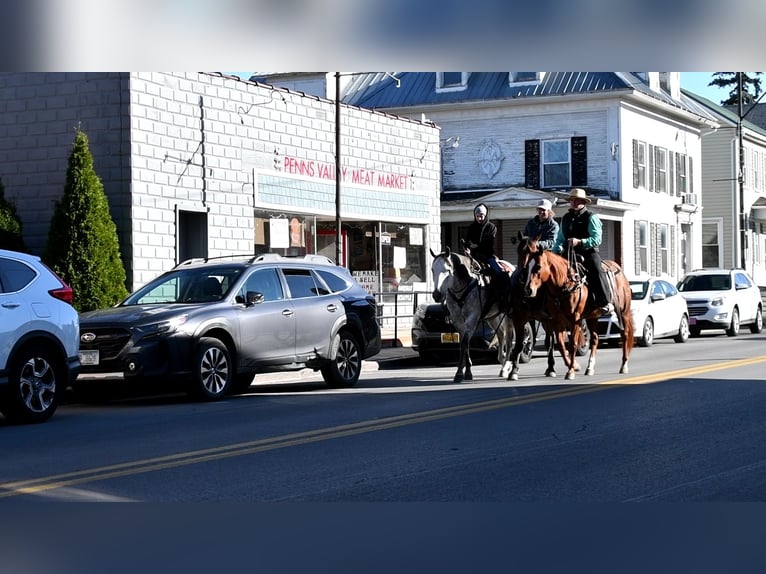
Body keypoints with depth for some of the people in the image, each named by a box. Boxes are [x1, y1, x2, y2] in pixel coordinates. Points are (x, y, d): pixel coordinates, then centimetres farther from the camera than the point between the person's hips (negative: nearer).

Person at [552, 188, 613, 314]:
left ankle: (605, 303, -32)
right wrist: (556, 252, 4)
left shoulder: (591, 217, 0)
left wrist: (580, 242, -26)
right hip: (569, 253, 6)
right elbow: (560, 239, 24)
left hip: (588, 252, -6)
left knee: (596, 269, -30)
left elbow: (597, 239, -11)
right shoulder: (565, 218, 19)